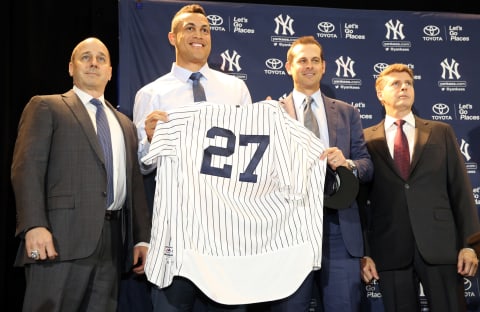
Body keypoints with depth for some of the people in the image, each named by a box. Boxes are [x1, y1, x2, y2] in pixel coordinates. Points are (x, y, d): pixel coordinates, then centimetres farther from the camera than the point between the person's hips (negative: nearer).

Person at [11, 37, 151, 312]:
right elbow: (27, 168, -5)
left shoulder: (125, 124, 24)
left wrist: (142, 238, 12)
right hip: (62, 236, -5)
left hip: (112, 239, 5)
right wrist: (34, 225, -17)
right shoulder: (46, 107, 7)